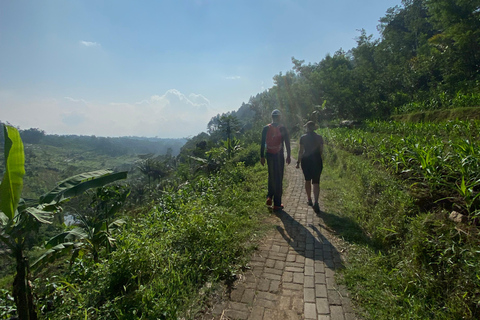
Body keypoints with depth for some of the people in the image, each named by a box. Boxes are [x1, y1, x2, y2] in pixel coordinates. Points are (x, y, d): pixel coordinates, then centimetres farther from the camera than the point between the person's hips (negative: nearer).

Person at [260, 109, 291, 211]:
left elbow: (262, 143, 1)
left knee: (271, 177, 22)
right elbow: (287, 143, -4)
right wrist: (288, 156, 4)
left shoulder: (266, 128, 1)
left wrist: (262, 156, 6)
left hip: (269, 156, 2)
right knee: (279, 179, 4)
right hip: (279, 156, -2)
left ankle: (269, 197, 9)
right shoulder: (283, 129, -4)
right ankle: (277, 204, 9)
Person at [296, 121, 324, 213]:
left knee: (307, 180, 17)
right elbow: (321, 151, 4)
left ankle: (309, 200, 26)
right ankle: (316, 202, -16)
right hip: (317, 160, 0)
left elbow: (301, 151, -5)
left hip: (306, 160, 0)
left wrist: (298, 162, 1)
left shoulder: (303, 137, -4)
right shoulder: (319, 137, 0)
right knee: (316, 182, 0)